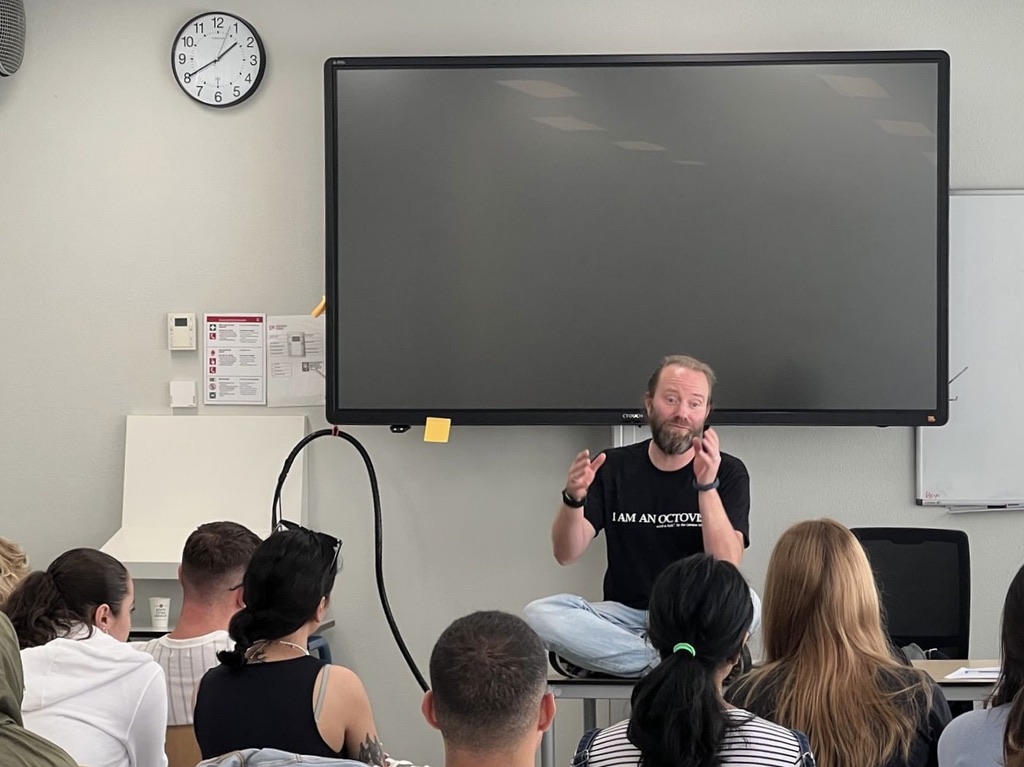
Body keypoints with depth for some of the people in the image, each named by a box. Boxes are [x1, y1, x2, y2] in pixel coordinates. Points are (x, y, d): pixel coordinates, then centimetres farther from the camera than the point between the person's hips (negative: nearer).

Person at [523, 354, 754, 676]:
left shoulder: (728, 472, -3)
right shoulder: (614, 467, 4)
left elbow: (726, 567, -16)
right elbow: (566, 554, -4)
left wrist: (707, 486, -27)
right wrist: (574, 499, -24)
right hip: (625, 615, 2)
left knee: (746, 604, -34)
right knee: (539, 614, -25)